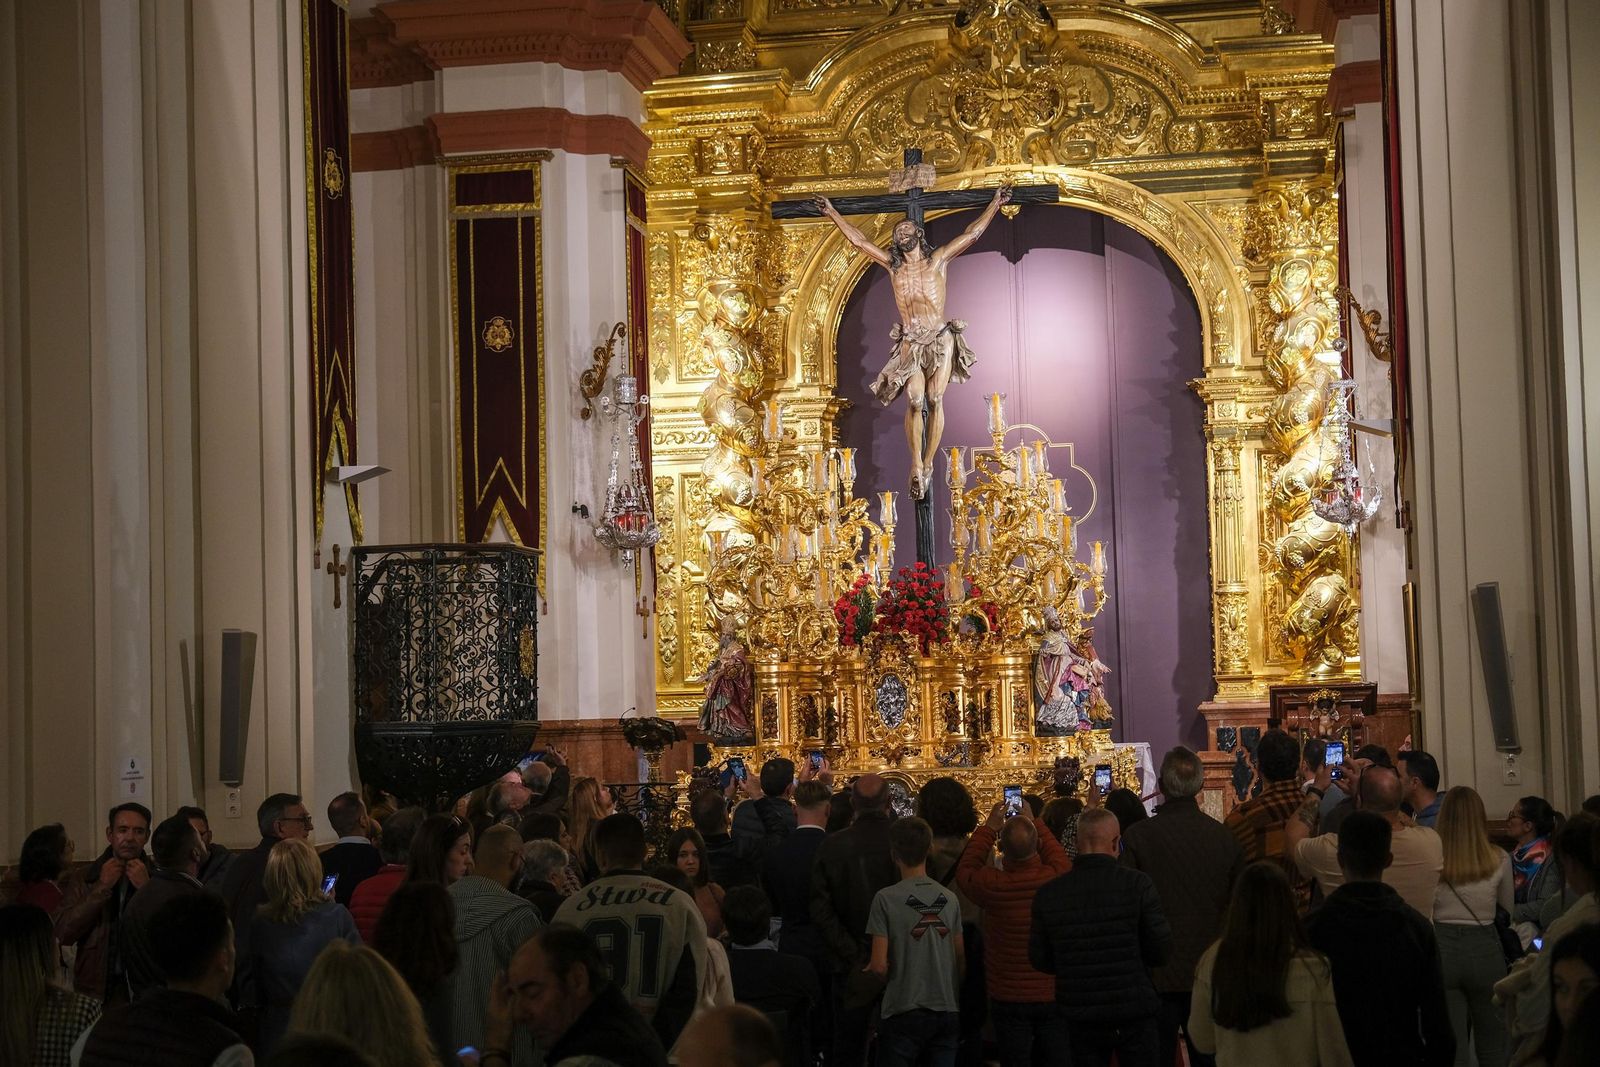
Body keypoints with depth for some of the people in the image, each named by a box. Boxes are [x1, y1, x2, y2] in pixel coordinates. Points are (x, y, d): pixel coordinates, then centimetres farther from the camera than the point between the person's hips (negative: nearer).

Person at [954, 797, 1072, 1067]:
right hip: (1055, 997, 1)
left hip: (1009, 1000, -1)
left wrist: (989, 828, 10)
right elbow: (1059, 857, 10)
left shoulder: (993, 885, -18)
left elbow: (964, 871, 5)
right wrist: (1033, 822, 19)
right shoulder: (1057, 878, -16)